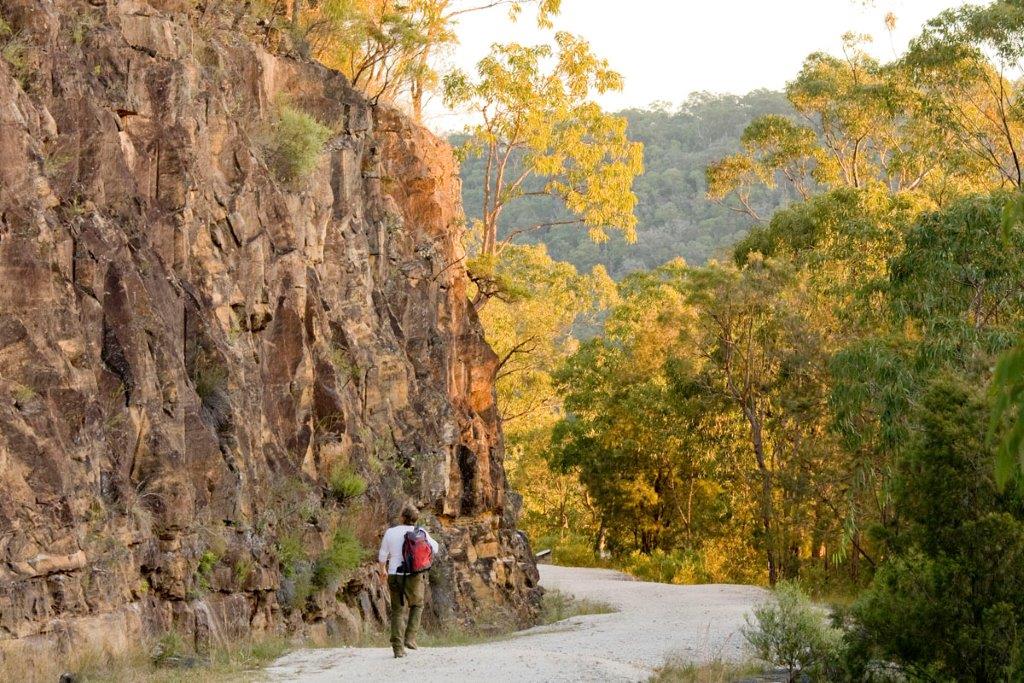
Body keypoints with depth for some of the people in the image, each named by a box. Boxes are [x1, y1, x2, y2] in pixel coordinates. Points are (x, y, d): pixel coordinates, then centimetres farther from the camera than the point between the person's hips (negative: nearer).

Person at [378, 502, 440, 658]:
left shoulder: (390, 533, -5)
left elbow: (382, 558, 3)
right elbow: (434, 549, 12)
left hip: (395, 577, 0)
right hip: (415, 577, 0)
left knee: (397, 611, 11)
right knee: (417, 605, 25)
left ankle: (398, 648, 2)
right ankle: (410, 638, 11)